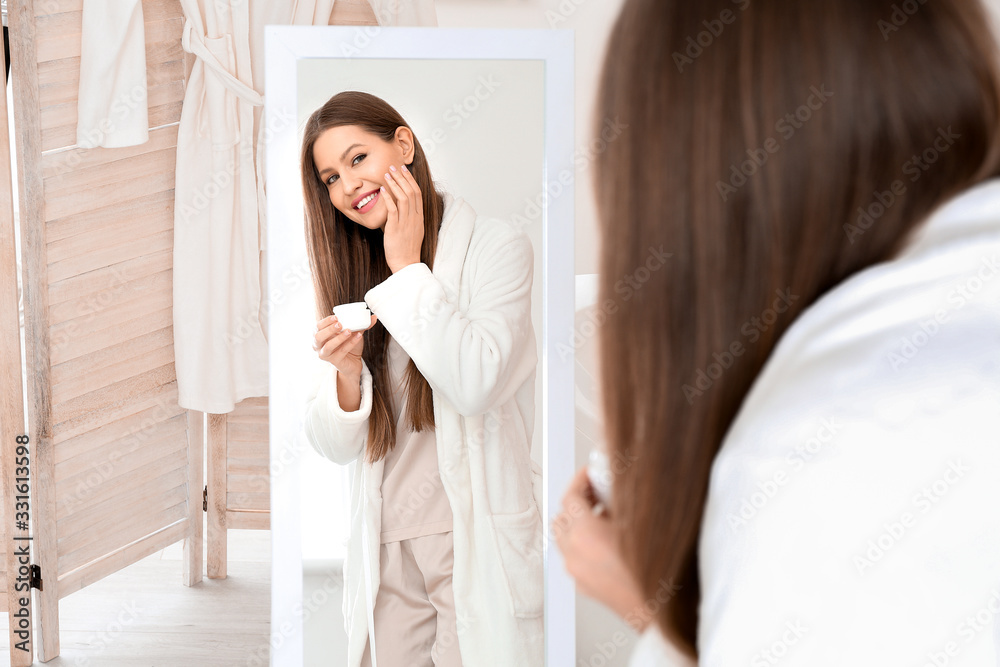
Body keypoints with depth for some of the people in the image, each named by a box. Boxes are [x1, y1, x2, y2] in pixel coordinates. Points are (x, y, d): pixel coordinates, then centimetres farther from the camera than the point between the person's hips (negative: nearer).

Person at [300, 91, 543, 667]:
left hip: (478, 546, -4)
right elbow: (338, 447, 8)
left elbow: (476, 385, -19)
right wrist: (347, 370, -13)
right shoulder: (354, 278, 10)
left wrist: (409, 268, -11)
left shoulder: (496, 246, -4)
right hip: (387, 548, 4)